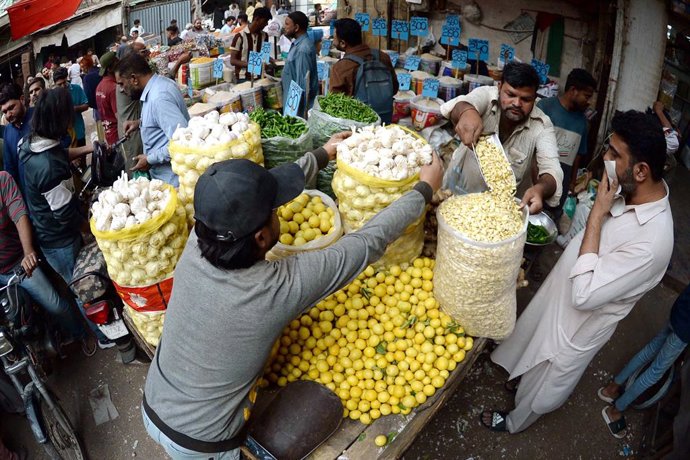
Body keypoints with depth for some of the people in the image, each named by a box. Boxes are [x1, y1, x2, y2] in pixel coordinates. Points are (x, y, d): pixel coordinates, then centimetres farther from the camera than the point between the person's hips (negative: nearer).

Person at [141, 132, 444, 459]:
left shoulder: (197, 244, -19)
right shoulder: (283, 287, -32)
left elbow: (247, 199, -3)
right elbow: (370, 241, -22)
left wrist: (321, 156, 9)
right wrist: (425, 189, -7)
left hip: (153, 410, 5)